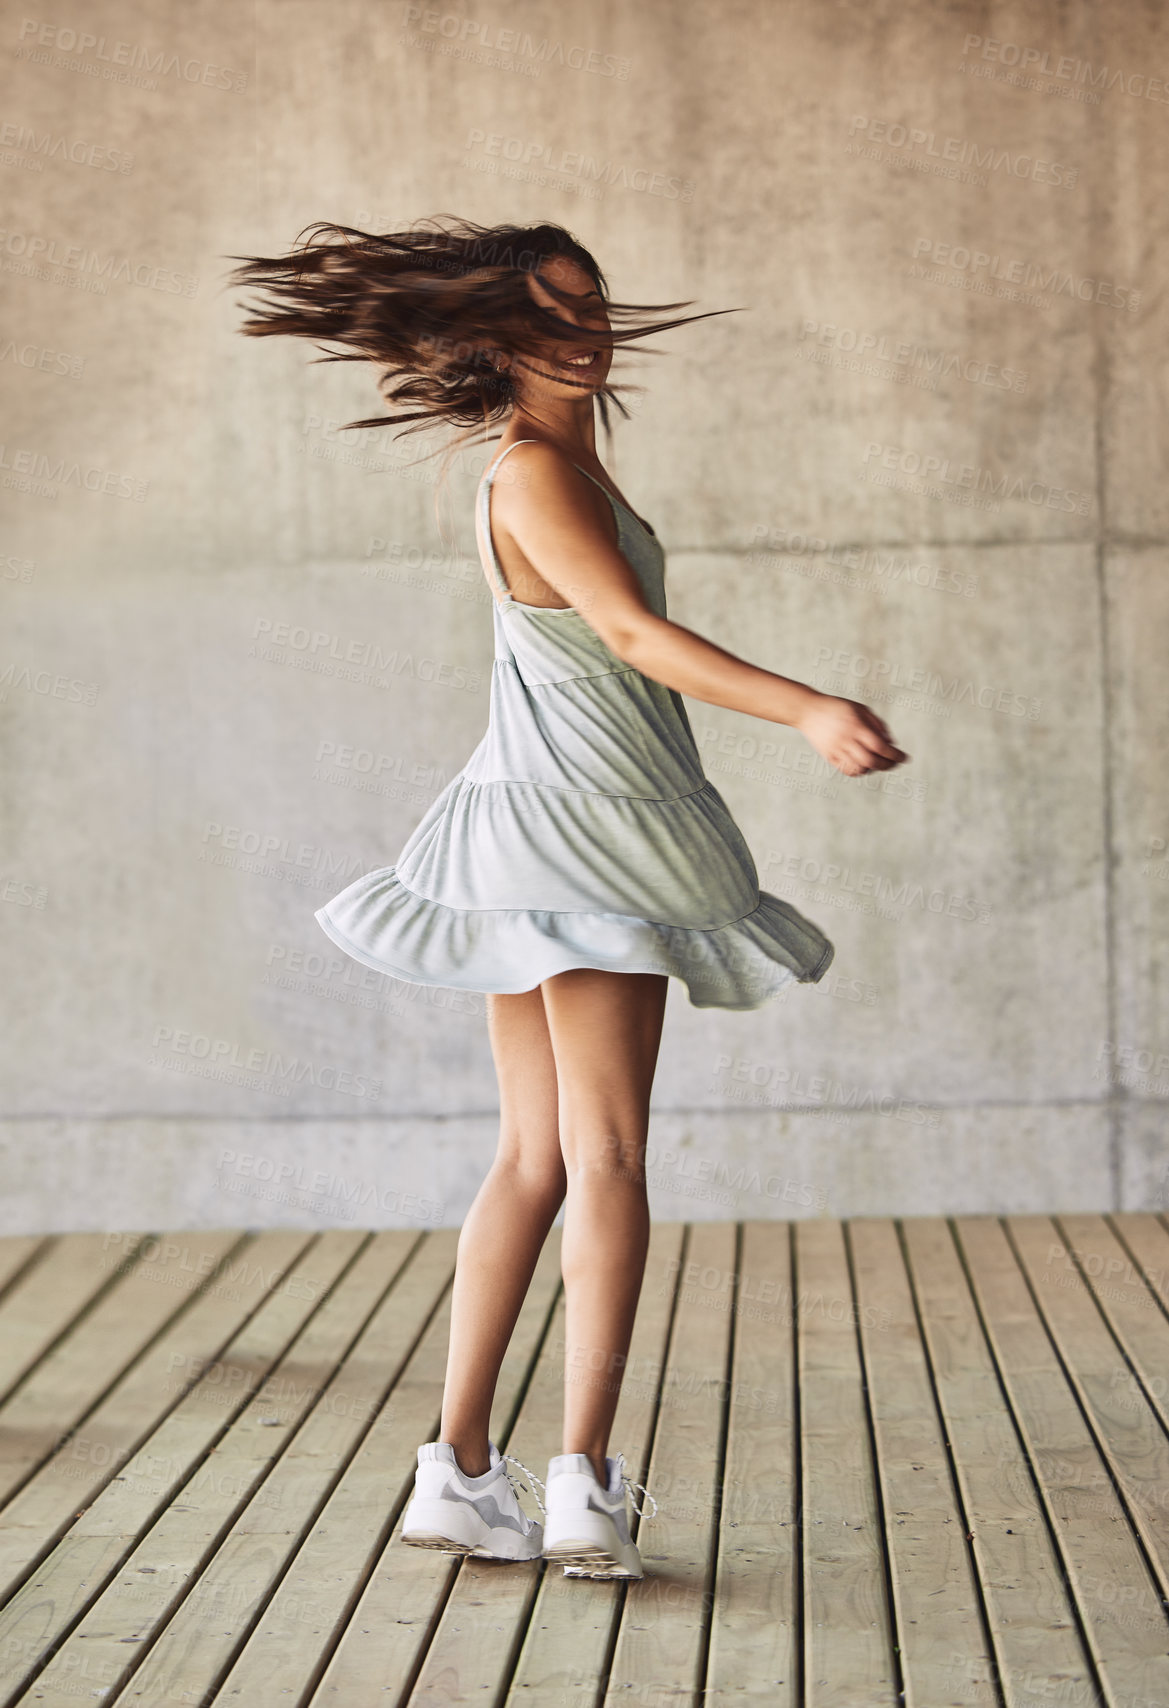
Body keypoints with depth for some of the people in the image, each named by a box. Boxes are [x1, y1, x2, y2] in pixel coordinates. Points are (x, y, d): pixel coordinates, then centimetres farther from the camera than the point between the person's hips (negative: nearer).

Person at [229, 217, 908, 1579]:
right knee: (607, 1153, -8)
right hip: (585, 816, -10)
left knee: (537, 1158, 8)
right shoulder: (533, 472, -12)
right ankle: (584, 1482, -8)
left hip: (546, 828, 10)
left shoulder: (564, 466, 18)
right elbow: (633, 633, -23)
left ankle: (460, 1470, 10)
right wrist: (806, 711, -32)